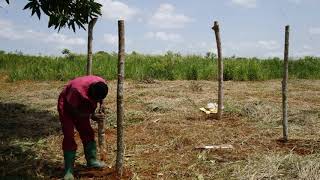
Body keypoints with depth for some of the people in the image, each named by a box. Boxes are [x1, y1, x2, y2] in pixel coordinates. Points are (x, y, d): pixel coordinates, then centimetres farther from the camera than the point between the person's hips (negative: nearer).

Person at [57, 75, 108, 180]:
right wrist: (91, 116, -29)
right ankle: (68, 171, -5)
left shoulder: (102, 85, -24)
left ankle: (91, 161, 21)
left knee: (87, 133, 6)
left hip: (80, 106, 6)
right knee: (69, 137, -11)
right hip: (66, 106, -6)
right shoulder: (78, 89, -41)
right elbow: (73, 111, -27)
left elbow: (96, 100, 0)